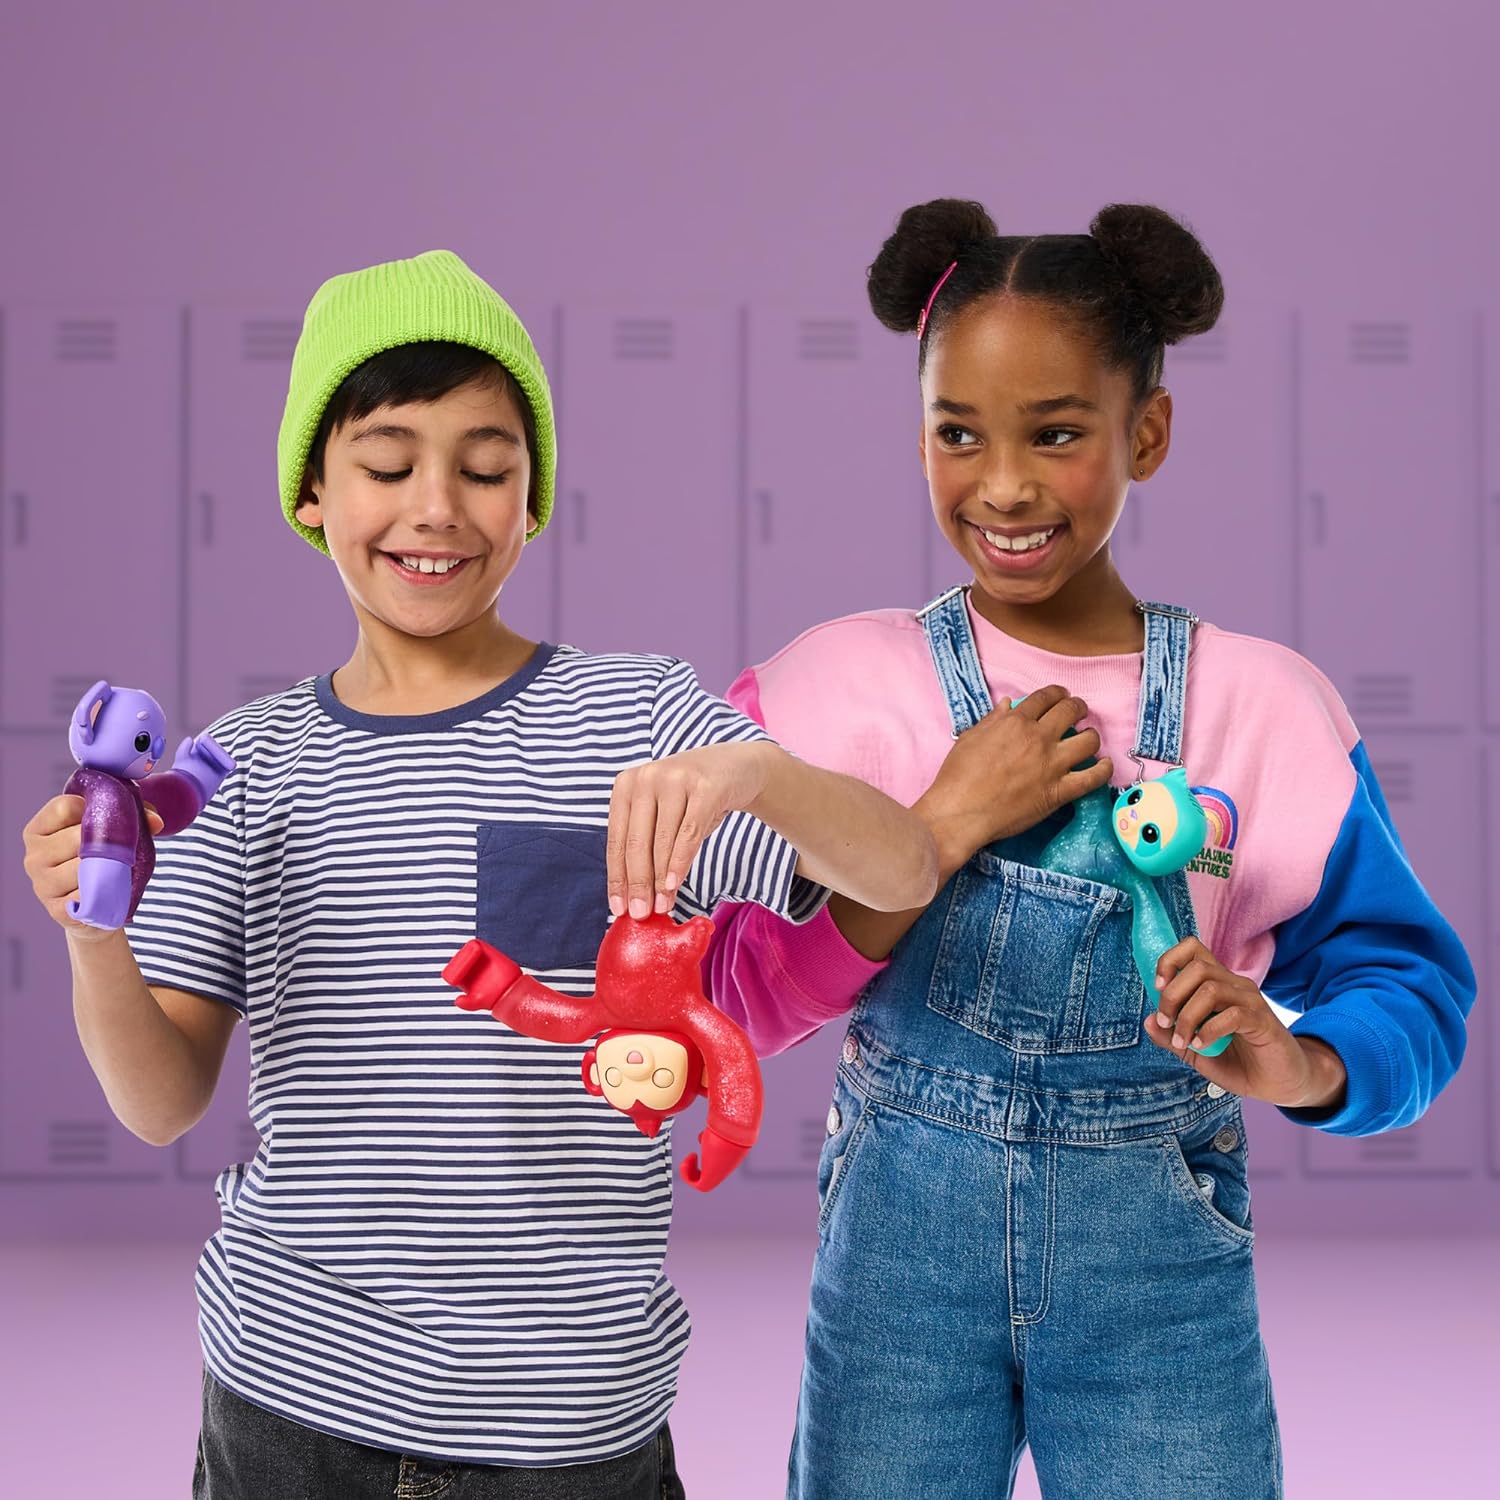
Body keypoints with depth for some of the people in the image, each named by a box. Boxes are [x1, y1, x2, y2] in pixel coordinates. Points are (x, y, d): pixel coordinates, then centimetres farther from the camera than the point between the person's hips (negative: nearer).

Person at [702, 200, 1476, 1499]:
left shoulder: (1266, 705, -6)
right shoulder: (842, 684, -5)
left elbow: (1409, 980, -5)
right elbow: (740, 999, -9)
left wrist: (1302, 1065, -26)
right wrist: (953, 820, -17)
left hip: (1160, 1261, 0)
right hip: (900, 1245, 0)